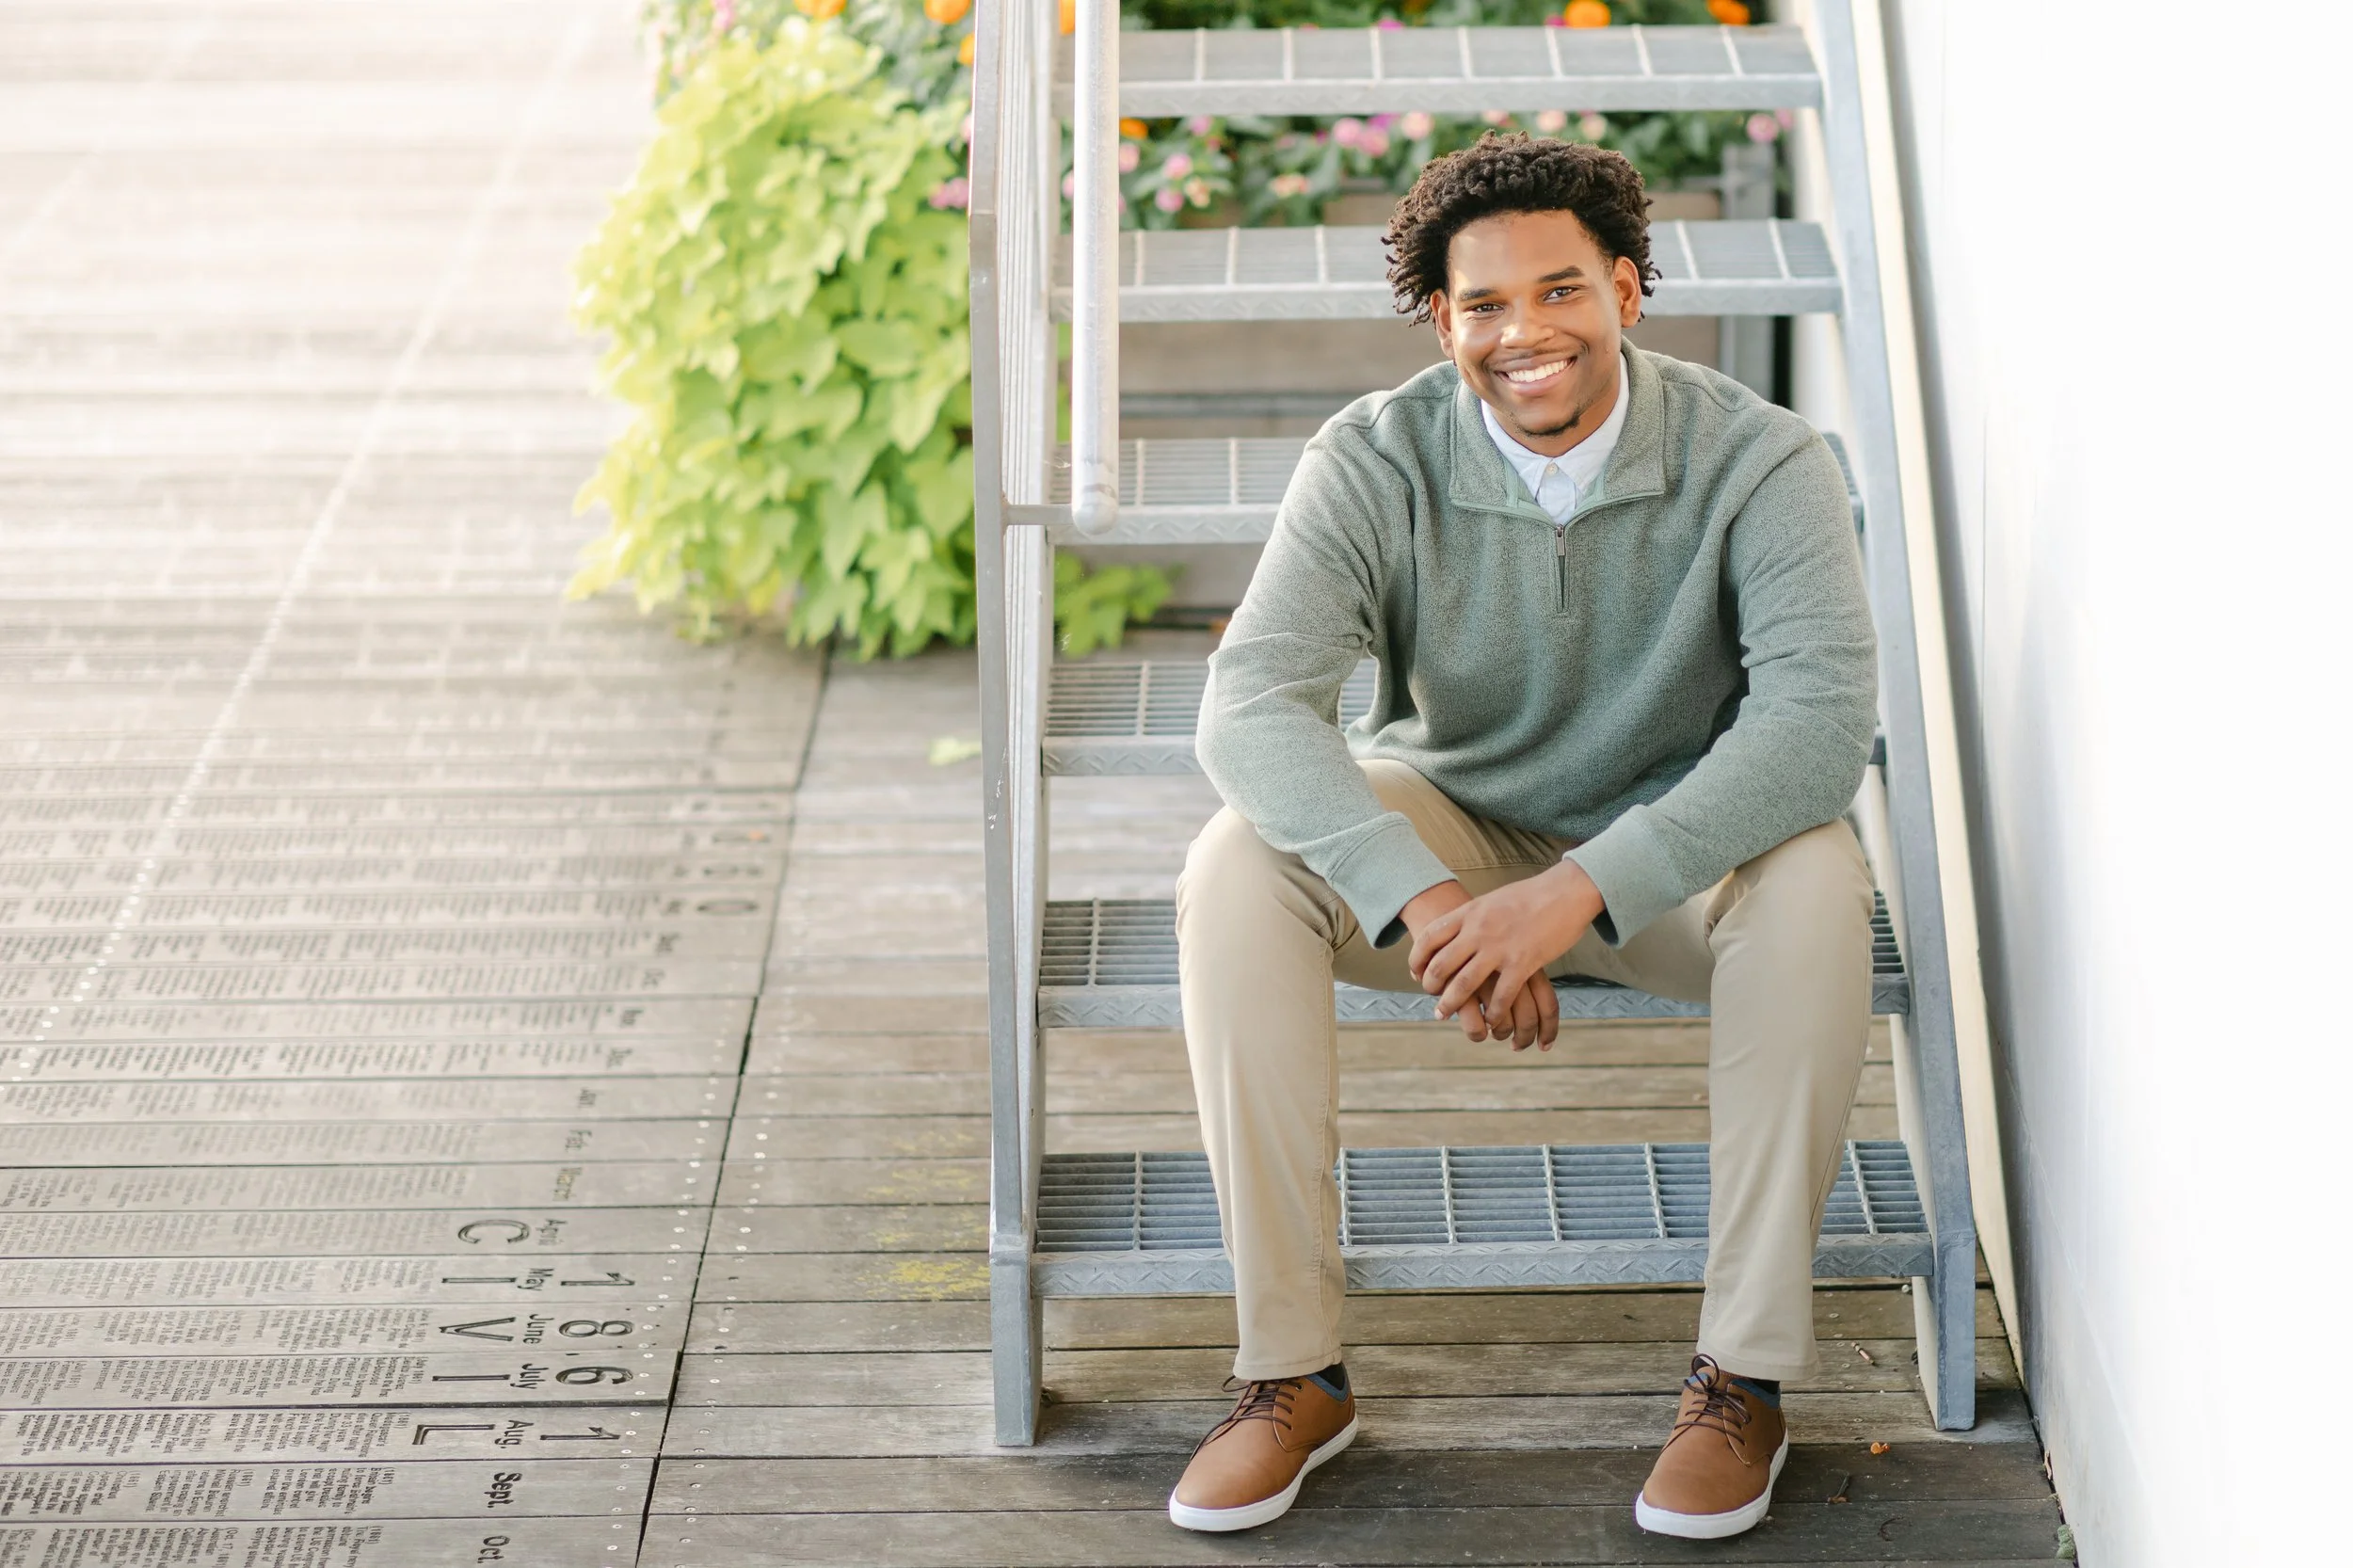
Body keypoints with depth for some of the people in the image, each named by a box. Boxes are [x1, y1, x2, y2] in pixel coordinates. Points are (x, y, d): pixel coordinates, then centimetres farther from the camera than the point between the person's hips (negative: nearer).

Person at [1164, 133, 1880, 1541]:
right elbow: (1253, 701, -28)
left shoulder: (1756, 462, -19)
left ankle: (1745, 1381, -22)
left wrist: (1583, 889, -44)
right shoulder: (1375, 463, -16)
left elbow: (1822, 715, -32)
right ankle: (1293, 1372, -19)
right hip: (1447, 831, 1)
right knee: (1237, 867, -27)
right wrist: (1422, 896, -45)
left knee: (1812, 876, -35)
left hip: (1675, 850, -1)